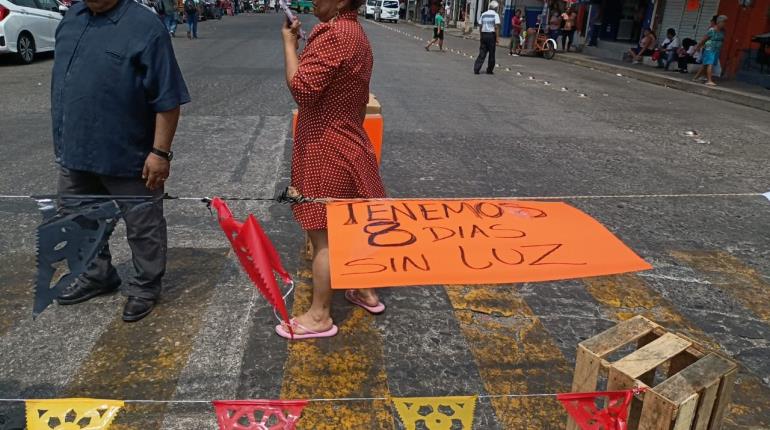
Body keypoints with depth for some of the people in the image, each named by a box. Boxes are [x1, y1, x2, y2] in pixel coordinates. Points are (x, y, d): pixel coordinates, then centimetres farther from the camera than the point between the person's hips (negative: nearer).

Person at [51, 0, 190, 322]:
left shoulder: (145, 27, -16)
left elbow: (167, 99, -17)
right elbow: (61, 79, 19)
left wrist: (160, 152, -19)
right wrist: (62, 136, 19)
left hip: (128, 155, -8)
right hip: (74, 151, 8)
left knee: (142, 227, 8)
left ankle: (146, 286, 26)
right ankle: (97, 276, 41)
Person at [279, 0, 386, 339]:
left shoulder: (333, 35, -21)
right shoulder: (354, 31, 12)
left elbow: (301, 88, -23)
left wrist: (289, 43, -13)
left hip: (325, 150, -10)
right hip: (348, 145, 10)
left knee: (323, 235, 0)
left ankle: (319, 316, 13)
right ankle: (366, 291, 35)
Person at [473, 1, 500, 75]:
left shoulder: (483, 14, 9)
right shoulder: (495, 15, -6)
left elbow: (480, 26, 9)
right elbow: (496, 27, -13)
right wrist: (497, 37, -11)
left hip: (484, 34, 4)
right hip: (491, 35, -4)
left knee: (482, 53, 6)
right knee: (491, 54, 6)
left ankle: (476, 69, -5)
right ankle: (489, 70, 11)